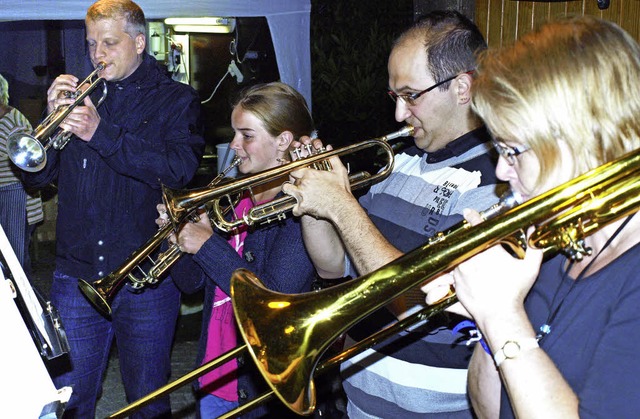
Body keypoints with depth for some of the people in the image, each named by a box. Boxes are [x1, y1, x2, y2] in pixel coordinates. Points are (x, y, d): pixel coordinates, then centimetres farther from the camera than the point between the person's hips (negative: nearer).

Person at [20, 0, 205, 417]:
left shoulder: (176, 100, 2)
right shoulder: (78, 94, 12)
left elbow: (180, 169, -17)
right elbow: (37, 174, 7)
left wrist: (101, 133, -22)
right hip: (76, 276, 3)